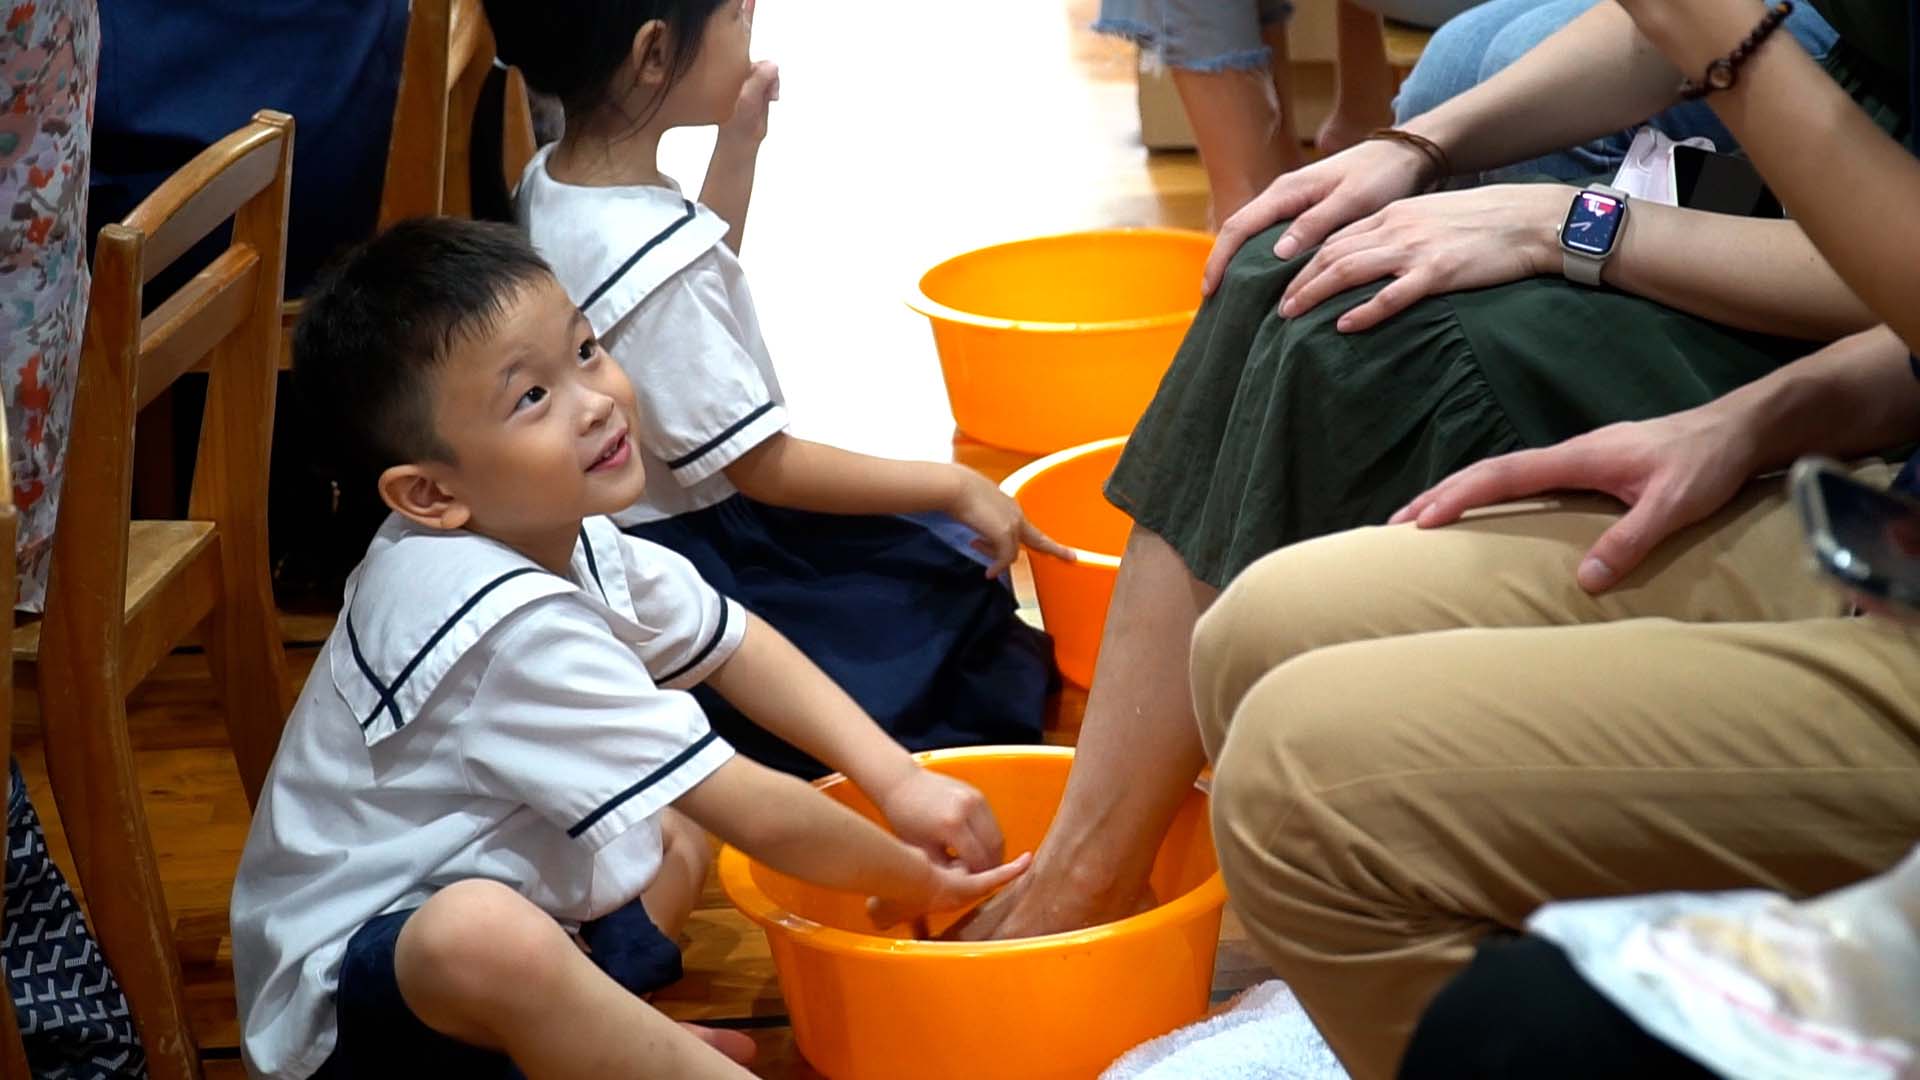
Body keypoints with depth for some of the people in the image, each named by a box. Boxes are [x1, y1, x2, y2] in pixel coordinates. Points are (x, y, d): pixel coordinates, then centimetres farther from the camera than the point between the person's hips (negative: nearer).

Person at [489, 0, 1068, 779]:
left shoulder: (552, 181, -3)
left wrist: (738, 145, 5)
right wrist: (954, 488, -13)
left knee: (945, 560, 16)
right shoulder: (651, 266, -31)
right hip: (695, 562, -9)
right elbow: (764, 466, -22)